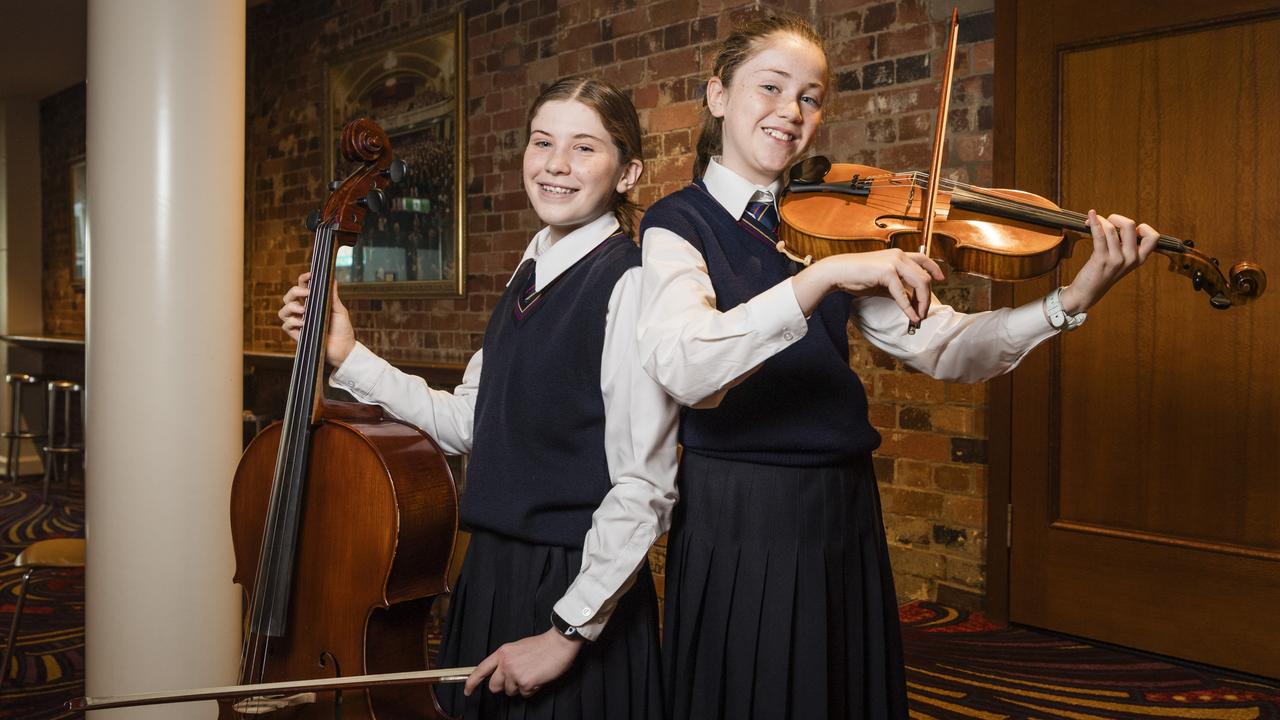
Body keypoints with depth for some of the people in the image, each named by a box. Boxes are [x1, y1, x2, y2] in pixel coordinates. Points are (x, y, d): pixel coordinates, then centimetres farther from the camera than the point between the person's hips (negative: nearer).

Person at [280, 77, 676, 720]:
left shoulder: (628, 287, -17)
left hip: (575, 593, -8)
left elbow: (645, 487, -20)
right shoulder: (528, 280, 9)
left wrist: (569, 629, -19)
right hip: (493, 577, 8)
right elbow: (469, 423, 9)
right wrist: (349, 358, 6)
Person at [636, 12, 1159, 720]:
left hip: (842, 520, 5)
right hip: (736, 523, -5)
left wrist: (1072, 300, -15)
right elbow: (681, 366, -27)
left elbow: (944, 348, -1)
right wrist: (824, 274, -36)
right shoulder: (678, 222, -6)